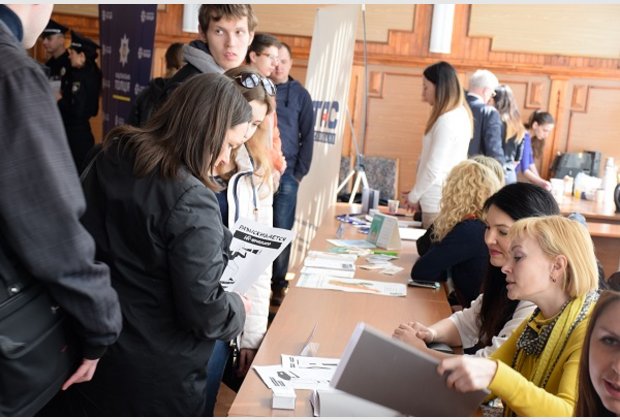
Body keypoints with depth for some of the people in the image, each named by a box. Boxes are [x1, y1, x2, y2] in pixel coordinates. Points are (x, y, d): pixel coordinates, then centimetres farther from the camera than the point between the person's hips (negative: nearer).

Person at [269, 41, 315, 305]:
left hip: (286, 172, -1)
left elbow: (307, 136, 4)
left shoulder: (300, 94, 4)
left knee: (281, 230, 2)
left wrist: (300, 172, -3)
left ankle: (278, 284, 11)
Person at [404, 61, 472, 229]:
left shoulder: (447, 120, -18)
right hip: (448, 200, 9)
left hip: (439, 203, -9)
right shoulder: (461, 114, 11)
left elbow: (433, 169, -19)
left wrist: (413, 196, -4)